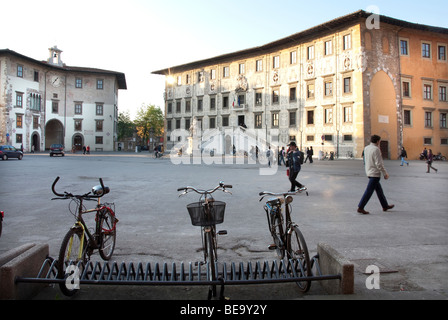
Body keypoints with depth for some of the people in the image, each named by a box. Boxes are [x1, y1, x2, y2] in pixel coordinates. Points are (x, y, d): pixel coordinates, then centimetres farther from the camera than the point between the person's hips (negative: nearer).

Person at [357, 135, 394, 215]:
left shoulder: (366, 148, 6)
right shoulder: (376, 149, -18)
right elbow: (379, 164, -19)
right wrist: (385, 173, -11)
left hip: (369, 172, 9)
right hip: (375, 173, -9)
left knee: (379, 189, 18)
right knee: (369, 191, -5)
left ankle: (385, 206, 30)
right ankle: (360, 207, -5)